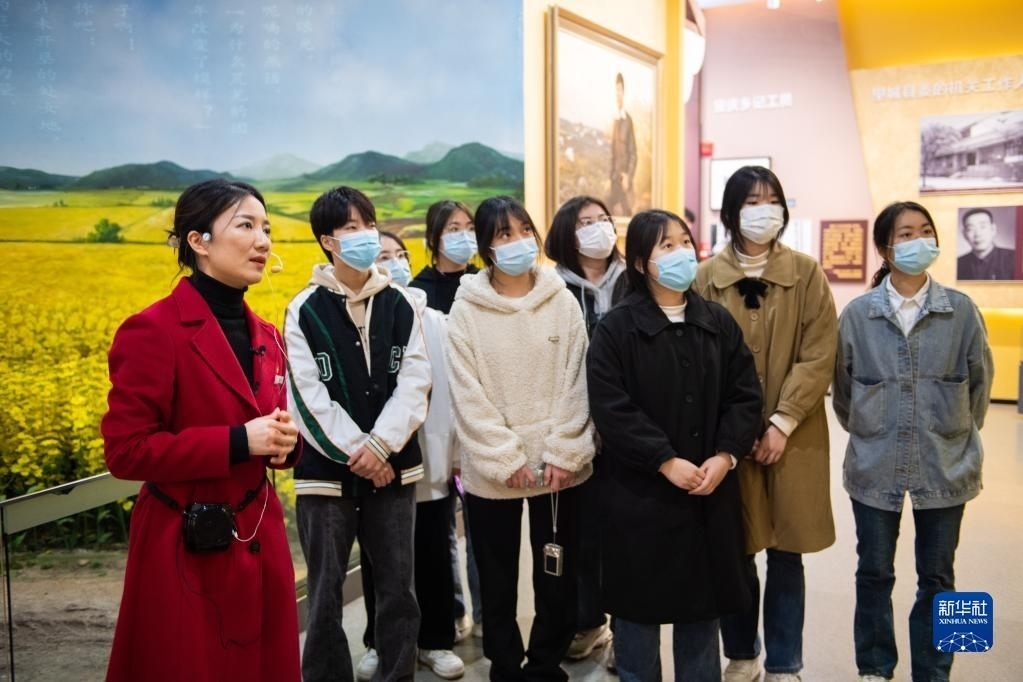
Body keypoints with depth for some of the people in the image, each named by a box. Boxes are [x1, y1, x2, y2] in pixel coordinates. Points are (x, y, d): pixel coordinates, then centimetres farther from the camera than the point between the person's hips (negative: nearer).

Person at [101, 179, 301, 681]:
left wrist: (285, 441, -5)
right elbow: (126, 451, -16)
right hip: (186, 551, -7)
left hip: (257, 538, 7)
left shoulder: (265, 335, 8)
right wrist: (238, 441, -22)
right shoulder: (153, 332, -14)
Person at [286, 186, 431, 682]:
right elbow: (308, 398, -8)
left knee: (398, 589, 11)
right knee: (325, 593, 8)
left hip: (393, 469, 2)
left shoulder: (400, 305, 2)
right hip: (327, 473, -2)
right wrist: (358, 453, -13)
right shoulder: (305, 311, -5)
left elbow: (415, 382, -3)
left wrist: (380, 444, -15)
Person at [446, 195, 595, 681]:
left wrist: (562, 454, -10)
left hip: (559, 468, 1)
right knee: (497, 582, 10)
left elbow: (576, 385, -2)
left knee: (557, 578, 11)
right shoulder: (466, 311, -3)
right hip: (492, 472, -1)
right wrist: (508, 460, -13)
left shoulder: (562, 303, 1)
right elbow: (468, 396, -7)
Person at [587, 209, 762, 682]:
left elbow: (745, 394, 4)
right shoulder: (616, 328, -7)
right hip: (639, 492, -4)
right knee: (639, 604, 8)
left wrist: (725, 456, -10)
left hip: (709, 490, 4)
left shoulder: (719, 322, 7)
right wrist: (666, 461, -18)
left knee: (703, 605, 14)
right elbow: (611, 408, -14)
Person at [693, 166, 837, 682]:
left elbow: (819, 356, -5)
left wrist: (782, 421, -12)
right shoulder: (707, 278, 1)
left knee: (786, 556, 7)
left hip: (793, 436, 0)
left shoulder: (806, 274, 1)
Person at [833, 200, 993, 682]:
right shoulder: (857, 314, -5)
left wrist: (955, 434, 11)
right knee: (874, 573, 12)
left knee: (937, 578, 12)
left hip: (945, 466, 0)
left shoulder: (961, 310, -4)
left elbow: (980, 381, 6)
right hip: (874, 467, 0)